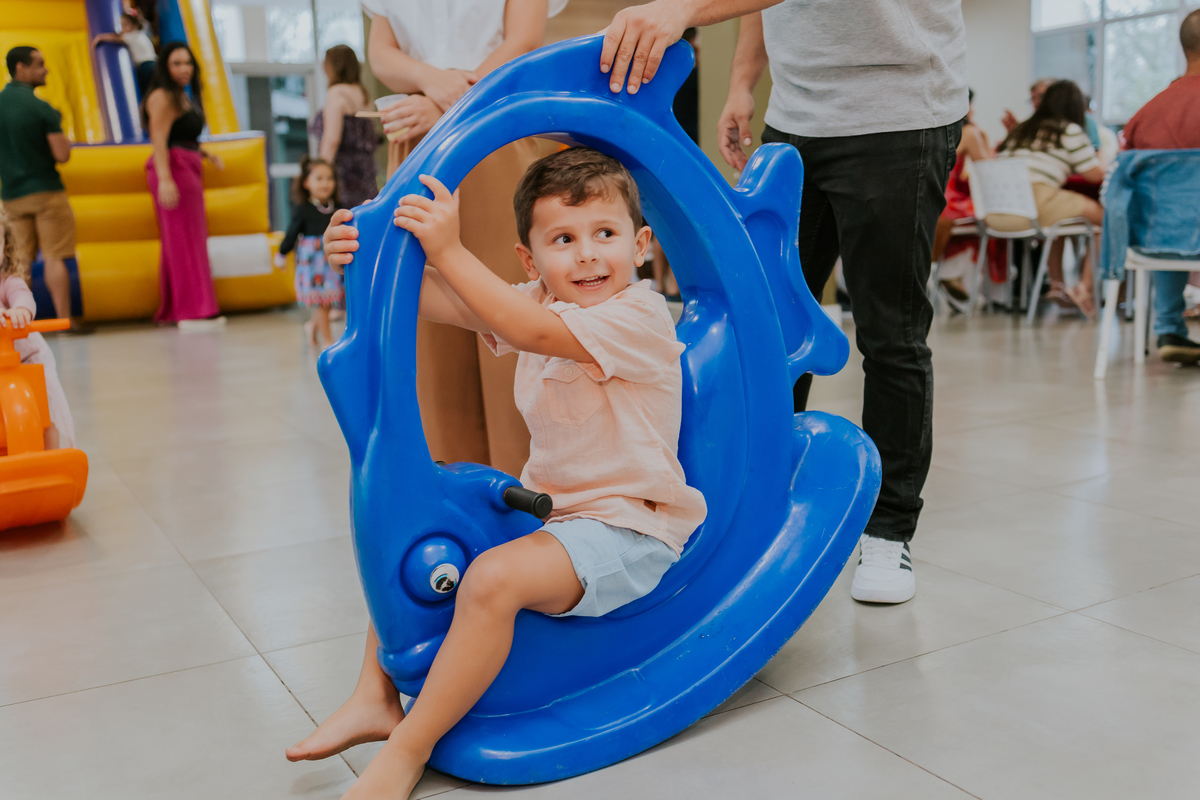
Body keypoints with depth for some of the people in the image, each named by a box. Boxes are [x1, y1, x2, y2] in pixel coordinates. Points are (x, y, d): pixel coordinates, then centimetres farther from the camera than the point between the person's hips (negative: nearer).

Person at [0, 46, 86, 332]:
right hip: (45, 191, -5)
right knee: (54, 257, -2)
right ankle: (64, 320, 0)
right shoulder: (42, 108, -14)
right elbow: (62, 154, -16)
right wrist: (63, 139, 4)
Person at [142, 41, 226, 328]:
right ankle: (193, 312, -7)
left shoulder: (185, 97, 21)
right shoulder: (163, 97, -9)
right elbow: (159, 141, -18)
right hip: (173, 169, -10)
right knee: (183, 240, -9)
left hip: (188, 169, 10)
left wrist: (206, 154, 10)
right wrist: (165, 179, -27)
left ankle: (172, 310, 17)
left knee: (187, 240, 11)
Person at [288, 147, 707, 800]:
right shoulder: (539, 303, 6)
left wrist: (450, 251, -36)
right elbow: (443, 300, -7)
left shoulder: (640, 316, -17)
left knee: (493, 577, -32)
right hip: (544, 507, 9)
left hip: (626, 527, -9)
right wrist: (370, 258, -25)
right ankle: (376, 697, 12)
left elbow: (532, 332, -32)